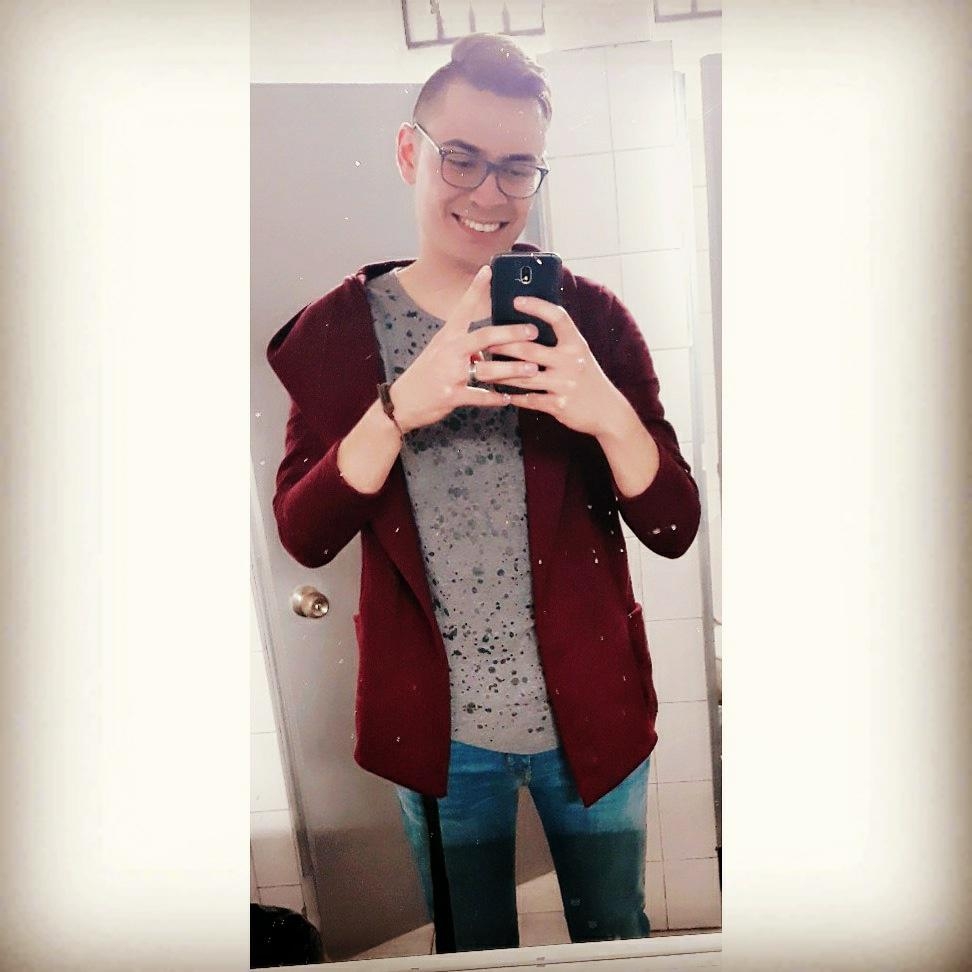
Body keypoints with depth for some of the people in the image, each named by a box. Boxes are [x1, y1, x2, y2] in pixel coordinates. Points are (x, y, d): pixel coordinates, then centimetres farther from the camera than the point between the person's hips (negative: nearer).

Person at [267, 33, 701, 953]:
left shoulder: (587, 317, -6)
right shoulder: (341, 328, -5)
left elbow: (674, 529, -9)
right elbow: (303, 535, -13)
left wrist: (608, 412, -29)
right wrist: (401, 407, -29)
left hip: (589, 715, 1)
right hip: (439, 732, 0)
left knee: (616, 935, 25)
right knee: (473, 949, 24)